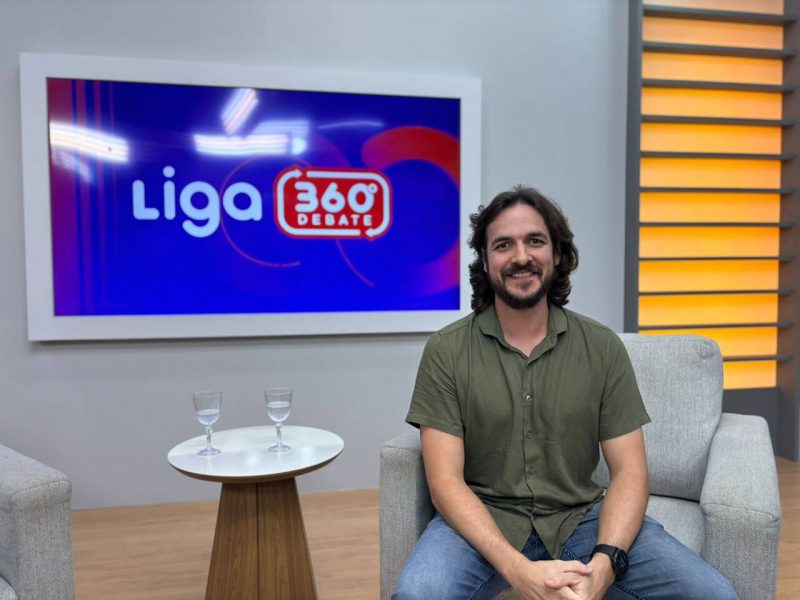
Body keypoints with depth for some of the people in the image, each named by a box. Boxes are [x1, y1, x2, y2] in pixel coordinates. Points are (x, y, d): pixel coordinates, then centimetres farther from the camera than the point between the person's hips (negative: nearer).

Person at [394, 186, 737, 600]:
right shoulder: (445, 351, -7)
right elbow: (445, 481, -11)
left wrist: (604, 563, -20)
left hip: (581, 516, 2)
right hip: (482, 519, -2)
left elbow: (629, 470, -1)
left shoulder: (603, 348, -1)